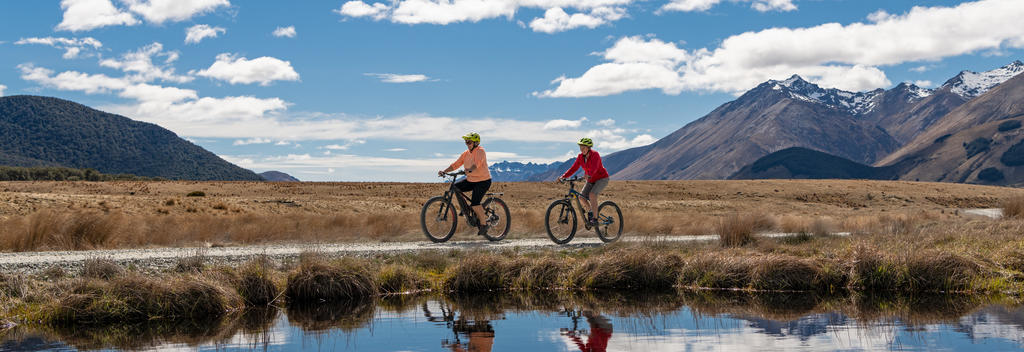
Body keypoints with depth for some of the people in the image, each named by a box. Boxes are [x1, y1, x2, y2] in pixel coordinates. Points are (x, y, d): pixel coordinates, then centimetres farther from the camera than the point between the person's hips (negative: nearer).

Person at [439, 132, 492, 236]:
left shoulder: (480, 151, -16)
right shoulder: (466, 153, 6)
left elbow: (477, 163, -34)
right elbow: (456, 164, 3)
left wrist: (469, 170, -53)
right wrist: (444, 171, -10)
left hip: (483, 181, -8)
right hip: (471, 180, 8)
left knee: (475, 202, -22)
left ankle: (484, 224, -5)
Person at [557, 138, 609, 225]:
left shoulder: (595, 155, -23)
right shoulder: (580, 157, -5)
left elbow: (594, 168, -40)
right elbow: (574, 168, -8)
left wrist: (589, 175, -59)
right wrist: (563, 176, -21)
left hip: (602, 178, -7)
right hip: (591, 180, 7)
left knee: (592, 195, -28)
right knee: (582, 196, -8)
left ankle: (595, 219, -20)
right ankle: (590, 211, 21)